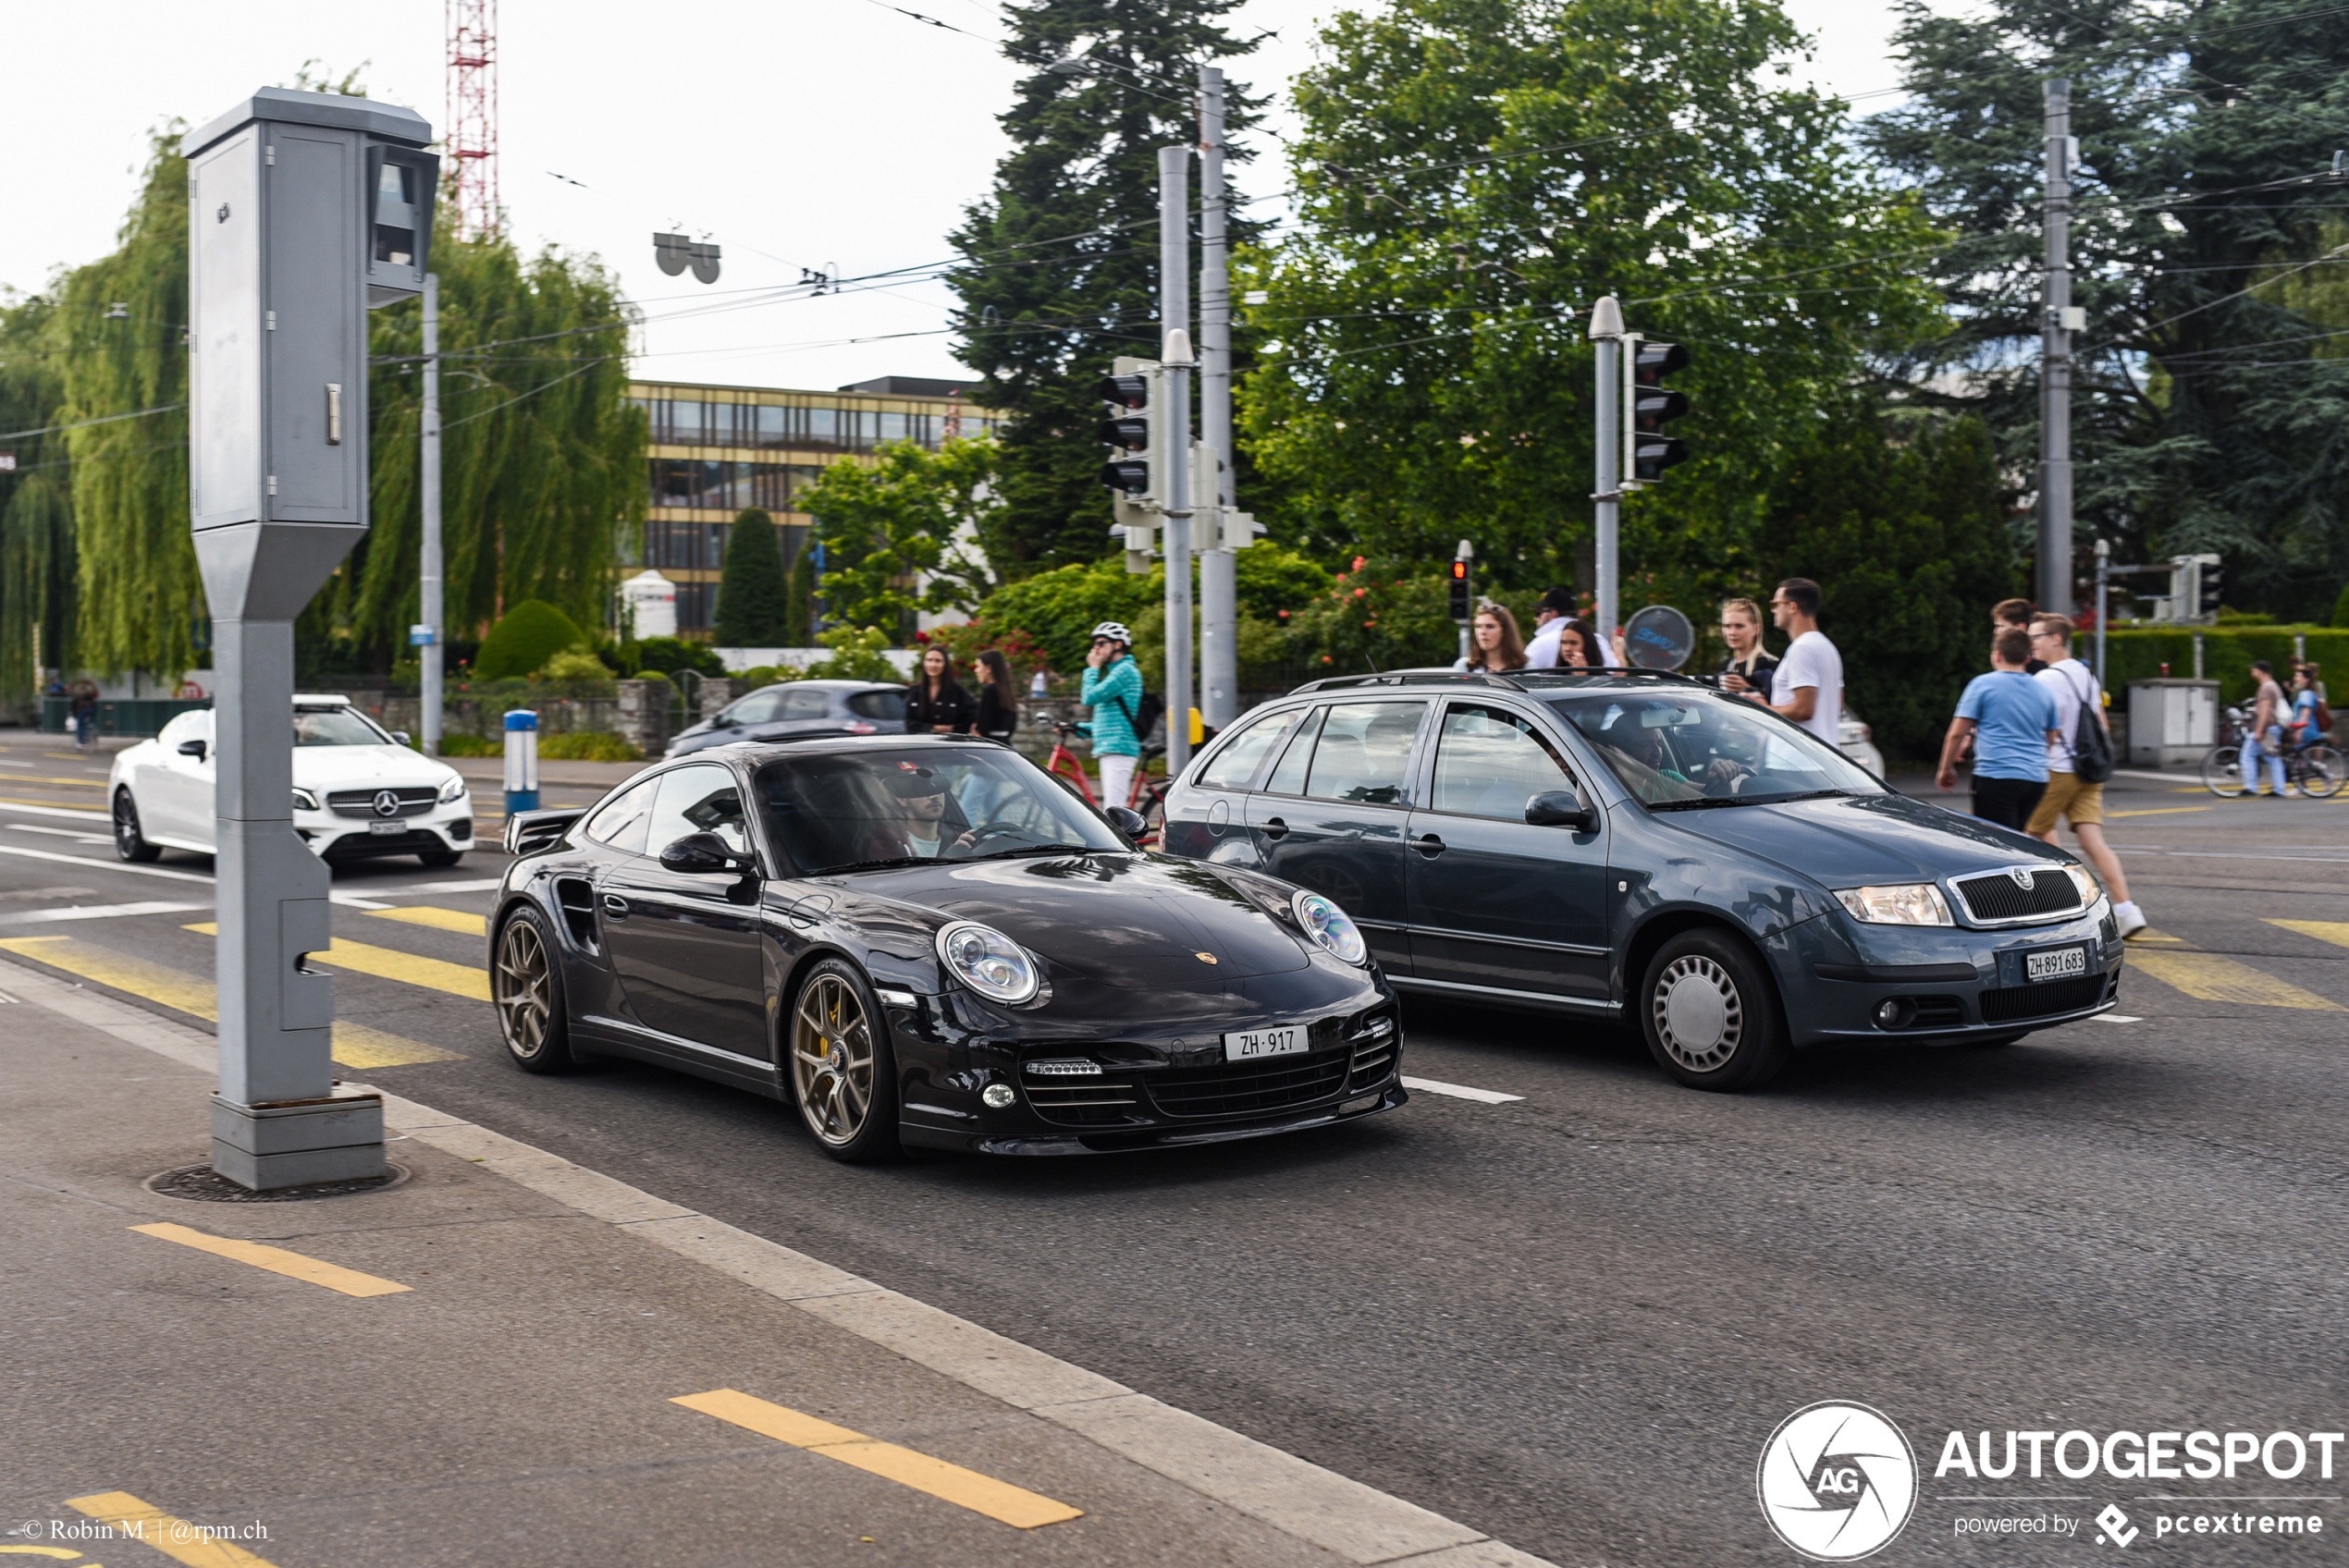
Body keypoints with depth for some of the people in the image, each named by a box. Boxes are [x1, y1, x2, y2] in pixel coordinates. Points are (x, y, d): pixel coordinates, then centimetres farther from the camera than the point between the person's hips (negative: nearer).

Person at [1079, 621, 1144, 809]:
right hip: (1109, 750, 11)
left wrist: (1092, 669, -4)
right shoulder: (1116, 671, 22)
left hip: (1119, 749, -11)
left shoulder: (1125, 670, -10)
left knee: (1114, 808, -15)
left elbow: (1090, 697, -18)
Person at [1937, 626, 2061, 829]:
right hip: (2036, 780, 6)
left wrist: (1946, 768, 9)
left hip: (1996, 776, -6)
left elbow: (1957, 733, -3)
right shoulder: (2044, 692, 14)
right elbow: (2051, 740, 22)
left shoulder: (1983, 684, -2)